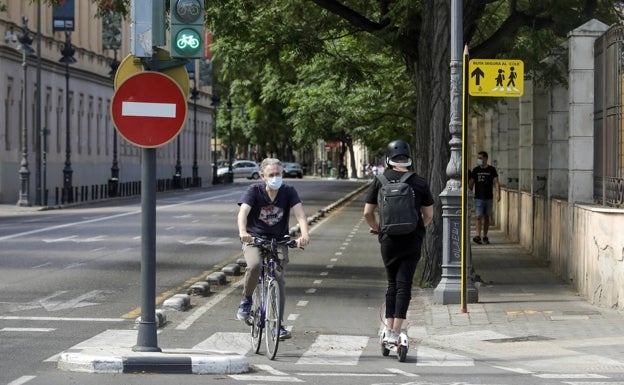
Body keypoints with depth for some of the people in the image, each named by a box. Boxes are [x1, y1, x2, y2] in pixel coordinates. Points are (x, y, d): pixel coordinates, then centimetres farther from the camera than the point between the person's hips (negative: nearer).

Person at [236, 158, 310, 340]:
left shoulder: (288, 191, -5)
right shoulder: (254, 190, -9)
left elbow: (299, 213, -19)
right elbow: (243, 212, -24)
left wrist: (304, 234, -39)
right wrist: (243, 232, -45)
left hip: (279, 241, 2)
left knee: (278, 279, -12)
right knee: (254, 265, -32)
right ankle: (246, 299, -6)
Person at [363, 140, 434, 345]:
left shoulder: (380, 181, -2)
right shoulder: (419, 183, -2)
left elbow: (367, 213, -1)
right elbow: (429, 215, 3)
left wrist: (377, 229, 17)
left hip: (388, 239, 1)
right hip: (413, 240, -1)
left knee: (392, 284, 15)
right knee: (404, 285, 0)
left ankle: (389, 330, 10)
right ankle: (395, 333, -7)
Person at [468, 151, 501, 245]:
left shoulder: (492, 170, 1)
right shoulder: (475, 170, 4)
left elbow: (496, 182, -6)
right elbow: (471, 184, 8)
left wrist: (498, 194, -20)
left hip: (489, 198, 0)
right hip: (478, 198, 0)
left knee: (486, 218, 8)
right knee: (479, 217, -11)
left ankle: (485, 237, 18)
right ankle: (478, 236, -20)